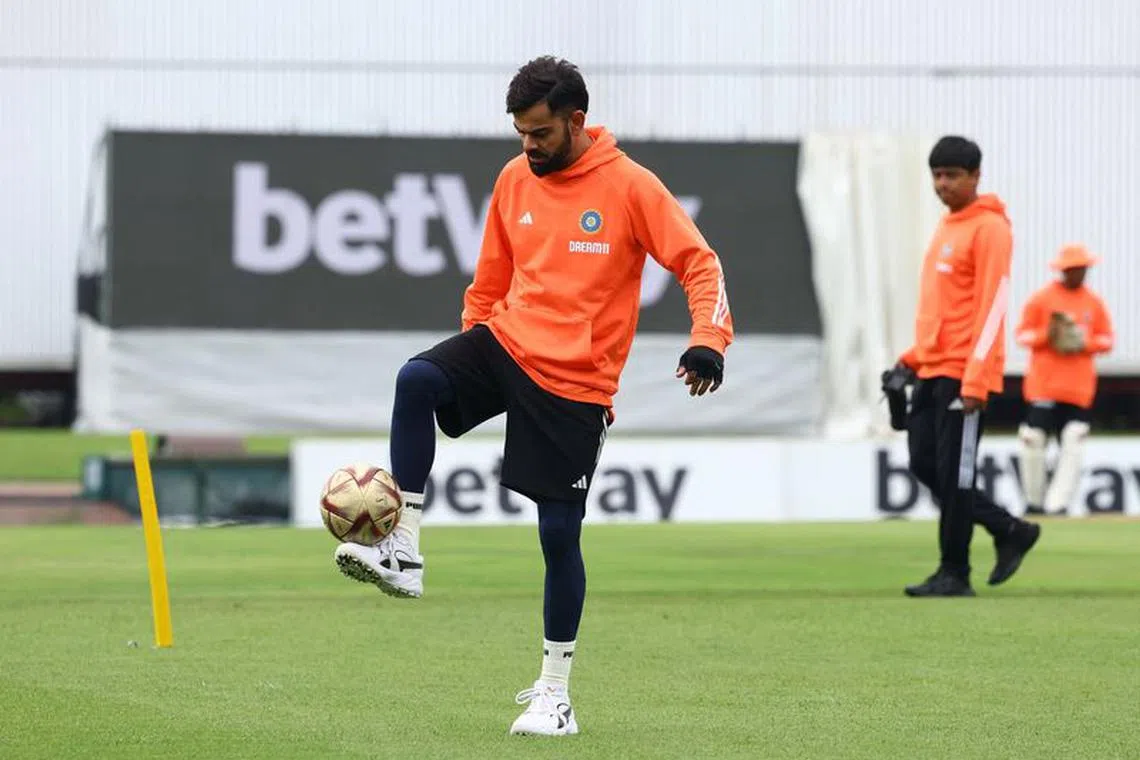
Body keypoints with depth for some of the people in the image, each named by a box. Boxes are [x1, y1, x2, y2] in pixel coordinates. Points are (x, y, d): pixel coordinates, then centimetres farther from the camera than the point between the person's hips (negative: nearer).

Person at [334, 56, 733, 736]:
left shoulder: (630, 187, -7)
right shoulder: (515, 179, 7)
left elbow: (699, 263, -7)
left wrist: (709, 343, -21)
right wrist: (470, 347, 21)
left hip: (576, 382, -4)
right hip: (508, 342, 4)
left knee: (560, 533, -2)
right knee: (416, 379, -28)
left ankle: (556, 693, 13)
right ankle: (404, 555, -25)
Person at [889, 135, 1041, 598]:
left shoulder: (989, 228, -10)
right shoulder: (946, 226, 18)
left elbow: (992, 305, -16)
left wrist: (975, 380, -21)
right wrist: (913, 357, 17)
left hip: (964, 374, -9)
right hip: (931, 370, 9)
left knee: (954, 474, -5)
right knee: (925, 466, 8)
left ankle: (954, 574, 3)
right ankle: (1010, 532, 18)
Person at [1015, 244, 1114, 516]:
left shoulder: (1094, 303, 9)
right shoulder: (1041, 299, 1)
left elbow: (1107, 340, 12)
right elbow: (1022, 334, 2)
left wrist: (1085, 344, -8)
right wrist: (1046, 336, -17)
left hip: (1079, 388, 2)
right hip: (1043, 382, -2)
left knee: (1073, 443, -7)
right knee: (1034, 441, -5)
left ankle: (1058, 503, -8)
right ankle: (1034, 501, 11)